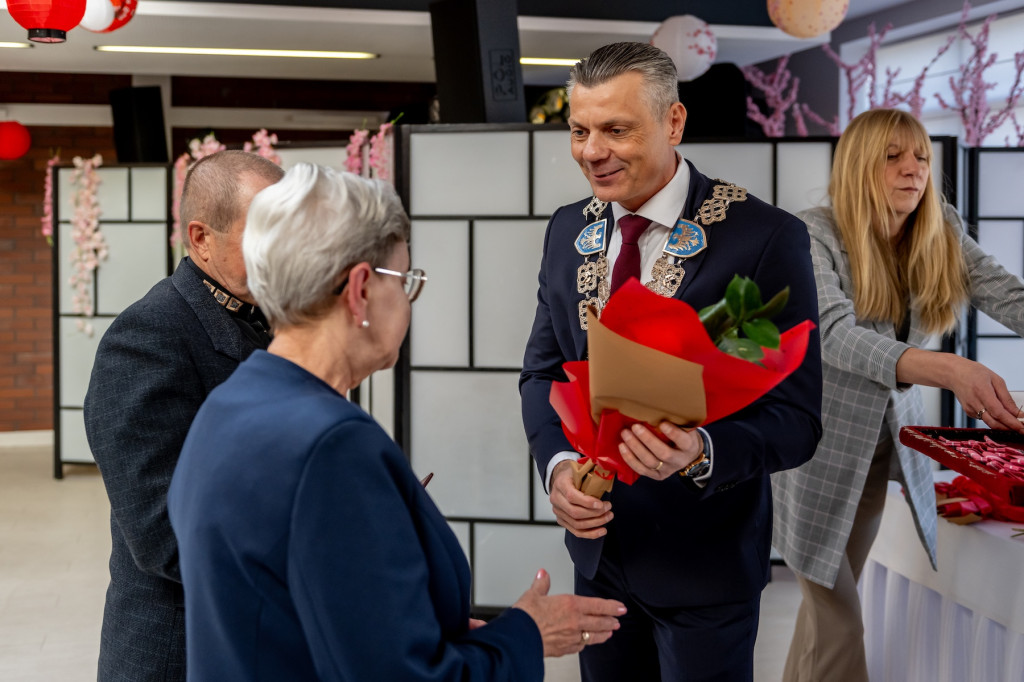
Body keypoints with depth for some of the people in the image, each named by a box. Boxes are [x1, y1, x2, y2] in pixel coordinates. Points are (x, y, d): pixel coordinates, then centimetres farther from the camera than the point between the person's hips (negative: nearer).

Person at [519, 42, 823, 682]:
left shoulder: (765, 238, -17)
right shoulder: (569, 230, 2)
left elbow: (796, 418, -16)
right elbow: (543, 369, 7)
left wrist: (700, 453, -35)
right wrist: (558, 464, -12)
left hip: (705, 558, -5)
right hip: (598, 542, 5)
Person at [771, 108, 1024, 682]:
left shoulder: (941, 234, -3)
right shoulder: (815, 236, -18)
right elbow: (837, 335, -33)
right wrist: (951, 370, -48)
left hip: (892, 437, 5)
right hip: (820, 438, -5)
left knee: (835, 591, 17)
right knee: (837, 615, -2)